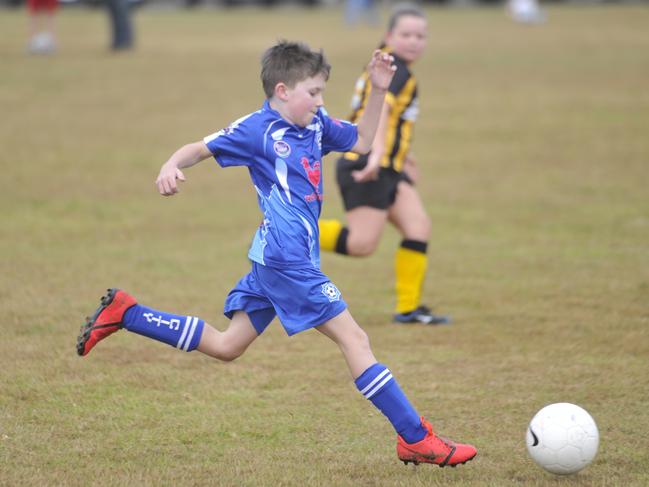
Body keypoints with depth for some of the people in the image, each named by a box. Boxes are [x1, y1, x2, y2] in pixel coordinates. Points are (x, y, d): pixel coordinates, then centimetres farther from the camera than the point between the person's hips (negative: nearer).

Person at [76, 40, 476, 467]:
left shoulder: (315, 124, 11)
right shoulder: (257, 129, -10)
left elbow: (363, 141, 21)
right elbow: (201, 148, -7)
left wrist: (378, 92, 10)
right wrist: (171, 167, -27)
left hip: (277, 261, 9)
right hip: (287, 260, -9)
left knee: (226, 346, 17)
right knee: (354, 339, -8)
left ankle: (124, 314, 21)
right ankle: (417, 439, -5)